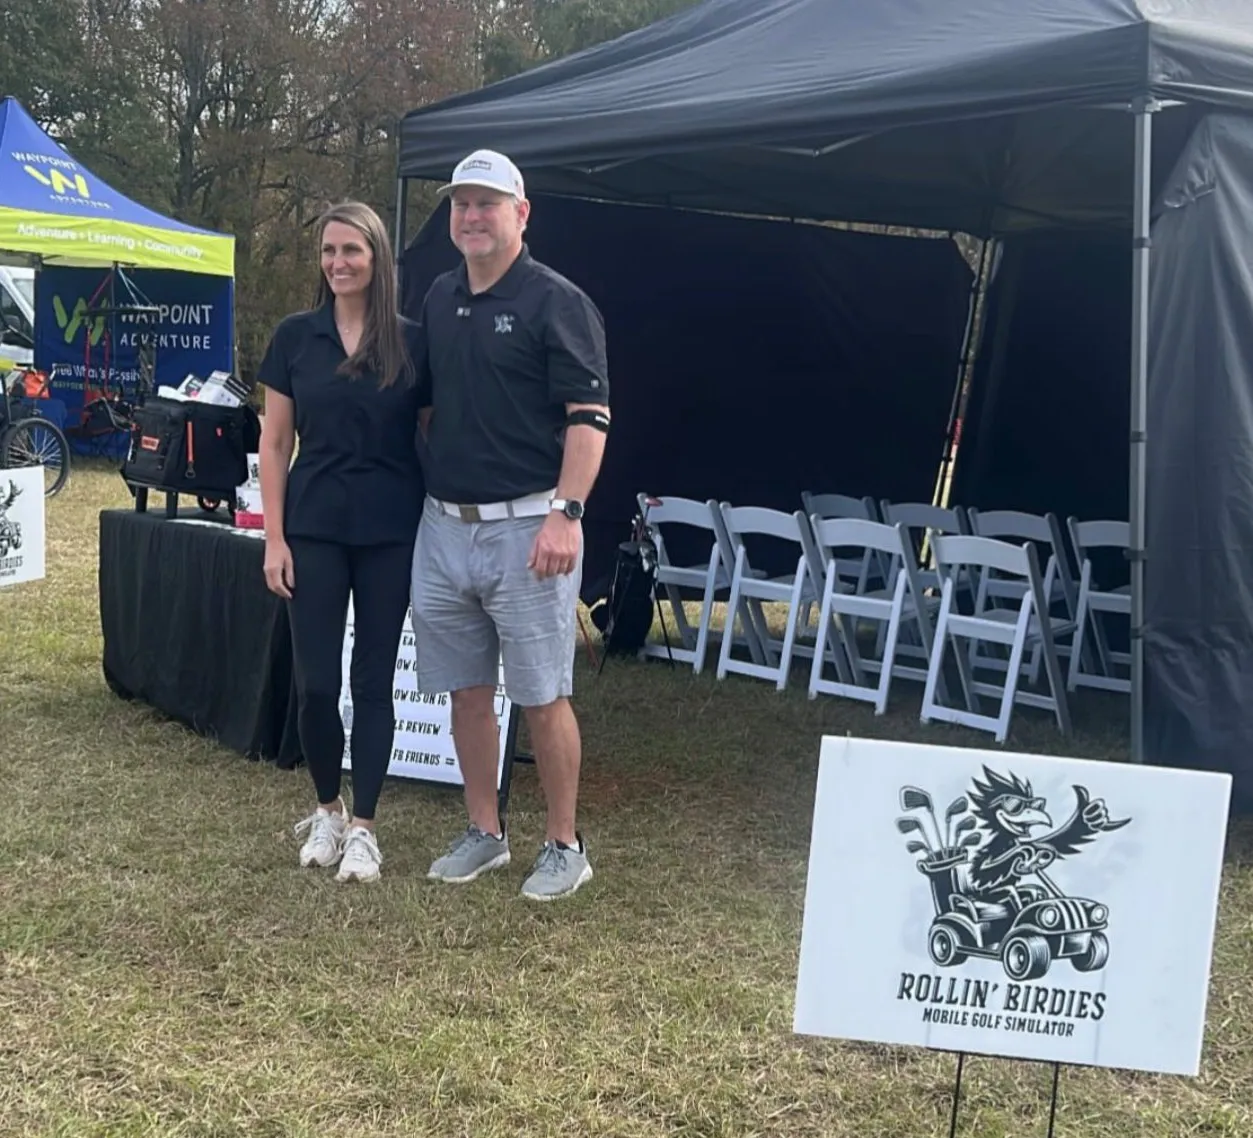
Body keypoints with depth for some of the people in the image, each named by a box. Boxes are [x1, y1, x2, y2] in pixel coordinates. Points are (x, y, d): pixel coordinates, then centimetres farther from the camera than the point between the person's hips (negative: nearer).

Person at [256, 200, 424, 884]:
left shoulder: (412, 342, 1)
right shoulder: (296, 336, 2)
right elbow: (274, 442, 4)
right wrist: (274, 537, -2)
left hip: (392, 532, 0)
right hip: (314, 527, 0)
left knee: (373, 679, 5)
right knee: (315, 680, 0)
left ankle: (363, 826, 16)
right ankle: (326, 809, 22)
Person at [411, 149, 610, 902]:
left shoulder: (556, 302, -8)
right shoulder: (440, 299, 13)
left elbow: (590, 416, -14)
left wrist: (565, 514, -22)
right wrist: (420, 487, 16)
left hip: (525, 527, -6)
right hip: (444, 525, 7)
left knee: (543, 695, 0)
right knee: (467, 690, 13)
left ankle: (565, 845, 14)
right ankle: (484, 833, 26)